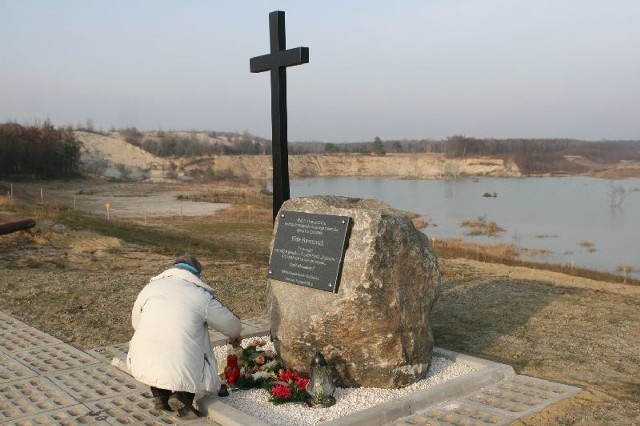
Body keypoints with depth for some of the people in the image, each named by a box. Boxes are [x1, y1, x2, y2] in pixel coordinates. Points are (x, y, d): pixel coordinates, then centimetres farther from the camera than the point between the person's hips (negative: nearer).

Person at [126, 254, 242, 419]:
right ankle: (184, 395, 4)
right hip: (181, 373, -3)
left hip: (141, 368, 3)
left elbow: (136, 323, 22)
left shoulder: (150, 287, 10)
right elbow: (233, 326, 14)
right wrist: (234, 337, 38)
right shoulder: (202, 296, 2)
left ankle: (159, 394, 20)